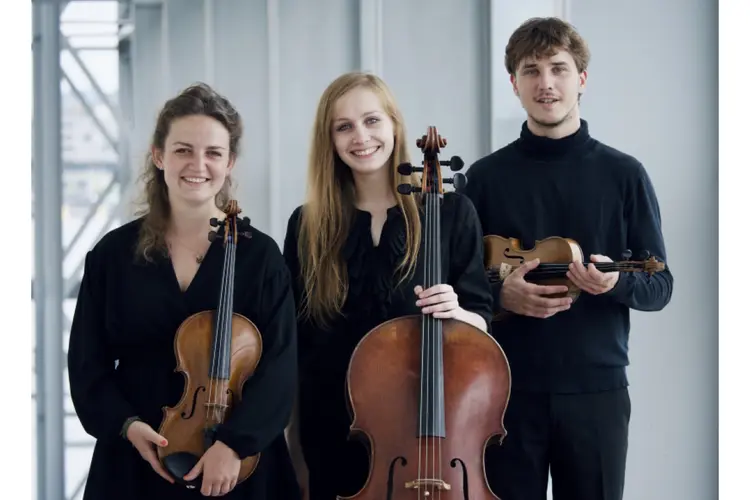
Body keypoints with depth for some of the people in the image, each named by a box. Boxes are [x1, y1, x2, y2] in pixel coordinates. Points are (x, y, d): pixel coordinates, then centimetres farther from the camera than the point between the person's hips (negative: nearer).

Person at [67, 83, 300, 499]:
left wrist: (234, 442, -22)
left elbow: (280, 367, -11)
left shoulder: (260, 256, -4)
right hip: (136, 464, 1)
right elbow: (88, 364, 2)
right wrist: (127, 424, -14)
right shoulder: (114, 253, -1)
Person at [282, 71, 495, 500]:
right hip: (335, 433, 1)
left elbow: (482, 320, 3)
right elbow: (293, 343, 5)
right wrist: (297, 463, 1)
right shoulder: (307, 225, 2)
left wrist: (456, 313, -20)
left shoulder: (451, 211, -1)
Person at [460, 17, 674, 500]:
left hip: (596, 389, 0)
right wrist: (500, 295, -15)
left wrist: (617, 282, -18)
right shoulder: (486, 177, 3)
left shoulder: (623, 174, 2)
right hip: (509, 388, 0)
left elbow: (660, 286, 3)